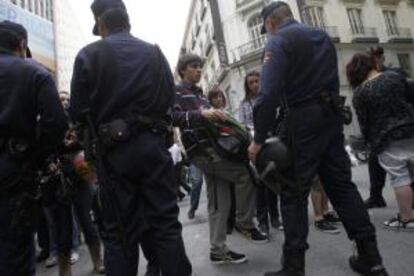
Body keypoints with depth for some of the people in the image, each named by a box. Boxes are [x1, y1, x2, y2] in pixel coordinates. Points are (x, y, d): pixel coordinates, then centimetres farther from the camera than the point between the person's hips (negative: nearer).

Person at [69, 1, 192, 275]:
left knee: (119, 232, 9)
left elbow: (77, 112, -1)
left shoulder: (89, 54, 0)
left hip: (114, 150, -2)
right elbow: (170, 100, 9)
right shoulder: (155, 53, 9)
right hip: (153, 145, 2)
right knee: (166, 224, 9)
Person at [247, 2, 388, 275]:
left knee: (294, 192, -1)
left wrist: (259, 139, -13)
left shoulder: (277, 42, -4)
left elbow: (269, 94, -17)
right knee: (341, 184, 12)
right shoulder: (323, 36, 20)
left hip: (302, 119, -7)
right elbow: (333, 80, 20)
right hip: (332, 115, 7)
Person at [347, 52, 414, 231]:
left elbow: (363, 122, -2)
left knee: (399, 178, 1)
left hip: (387, 139, -4)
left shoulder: (359, 93, -6)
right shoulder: (395, 78, 5)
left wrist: (369, 140, 11)